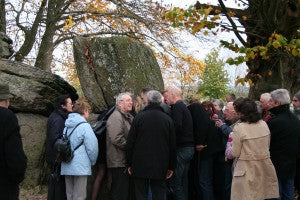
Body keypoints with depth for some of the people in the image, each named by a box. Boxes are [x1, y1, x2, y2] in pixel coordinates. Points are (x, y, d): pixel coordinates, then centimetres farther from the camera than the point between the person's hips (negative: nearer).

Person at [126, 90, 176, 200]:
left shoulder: (139, 117, -5)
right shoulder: (168, 119, 1)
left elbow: (130, 142, -3)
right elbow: (173, 146, 4)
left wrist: (129, 164, 6)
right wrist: (171, 167, 13)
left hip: (140, 166, -1)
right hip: (160, 167, 2)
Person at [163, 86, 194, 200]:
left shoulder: (177, 107, -11)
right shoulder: (184, 107, 19)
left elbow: (177, 127, -23)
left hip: (181, 148, -10)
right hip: (189, 147, 10)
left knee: (175, 182, -7)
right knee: (183, 180, 15)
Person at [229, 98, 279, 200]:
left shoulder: (239, 128, -15)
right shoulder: (264, 124, 0)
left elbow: (235, 153, -10)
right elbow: (267, 146, 13)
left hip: (247, 169, -5)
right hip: (264, 166, 5)